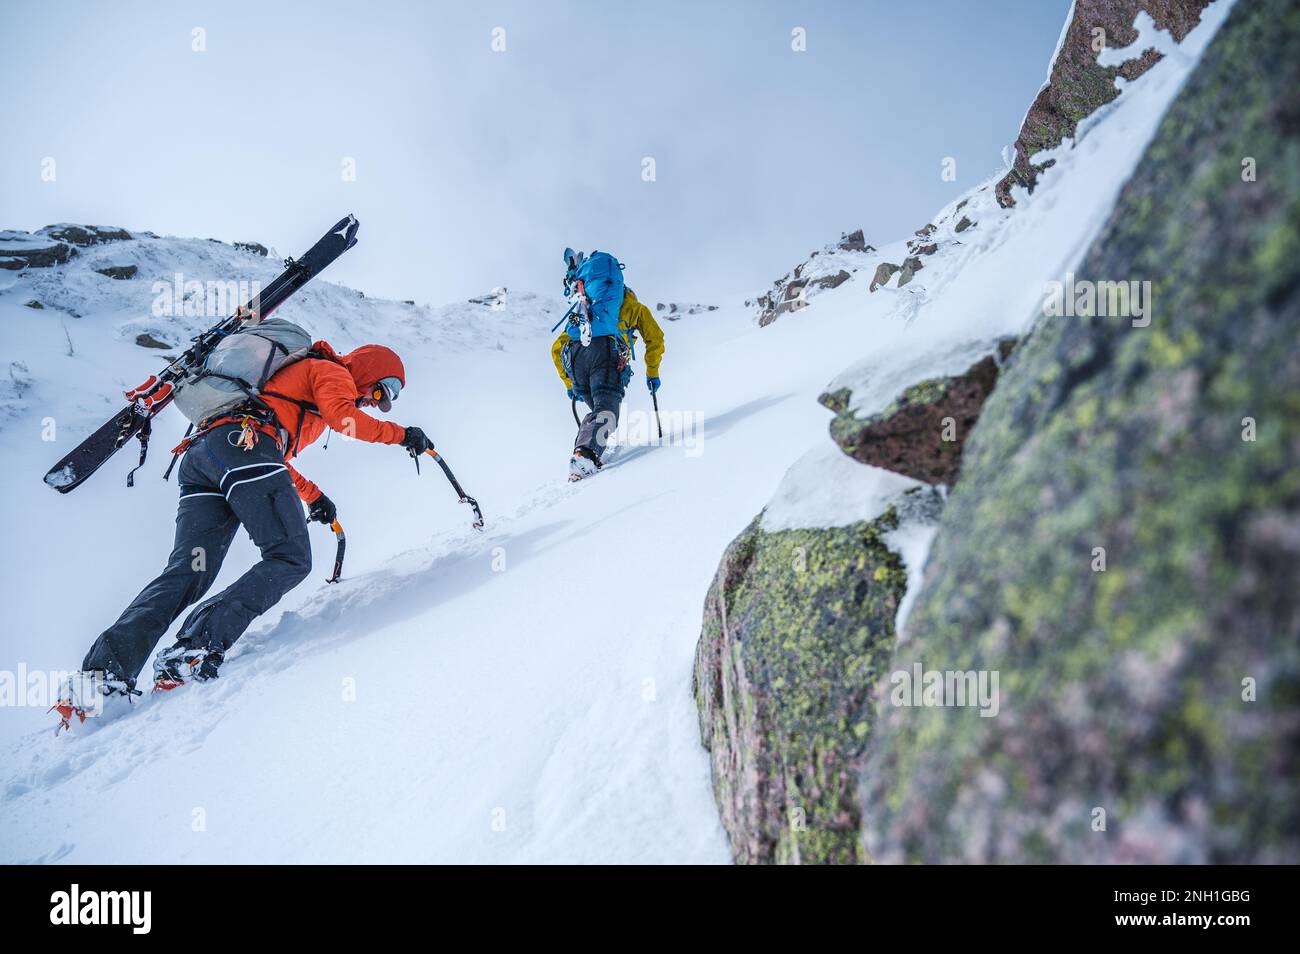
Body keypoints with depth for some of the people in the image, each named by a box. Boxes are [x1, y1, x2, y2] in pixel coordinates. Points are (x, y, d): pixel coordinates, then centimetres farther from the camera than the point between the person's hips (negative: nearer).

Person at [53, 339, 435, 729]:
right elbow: (343, 416, -7)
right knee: (290, 560, -12)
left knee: (185, 573, -3)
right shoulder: (330, 371, 15)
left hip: (199, 455, 9)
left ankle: (103, 671, -18)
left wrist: (313, 496, 45)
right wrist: (401, 434, 3)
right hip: (243, 443, -9)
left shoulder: (295, 375, 41)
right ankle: (195, 649, -27)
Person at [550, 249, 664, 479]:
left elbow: (557, 348, 34)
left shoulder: (580, 313, 40)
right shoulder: (634, 306, 32)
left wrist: (570, 385, 38)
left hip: (575, 353, 4)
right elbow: (655, 338, 22)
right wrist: (652, 373, 30)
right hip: (606, 352, -4)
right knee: (606, 411, -15)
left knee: (597, 409, 20)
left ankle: (584, 452, -1)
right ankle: (586, 455, -41)